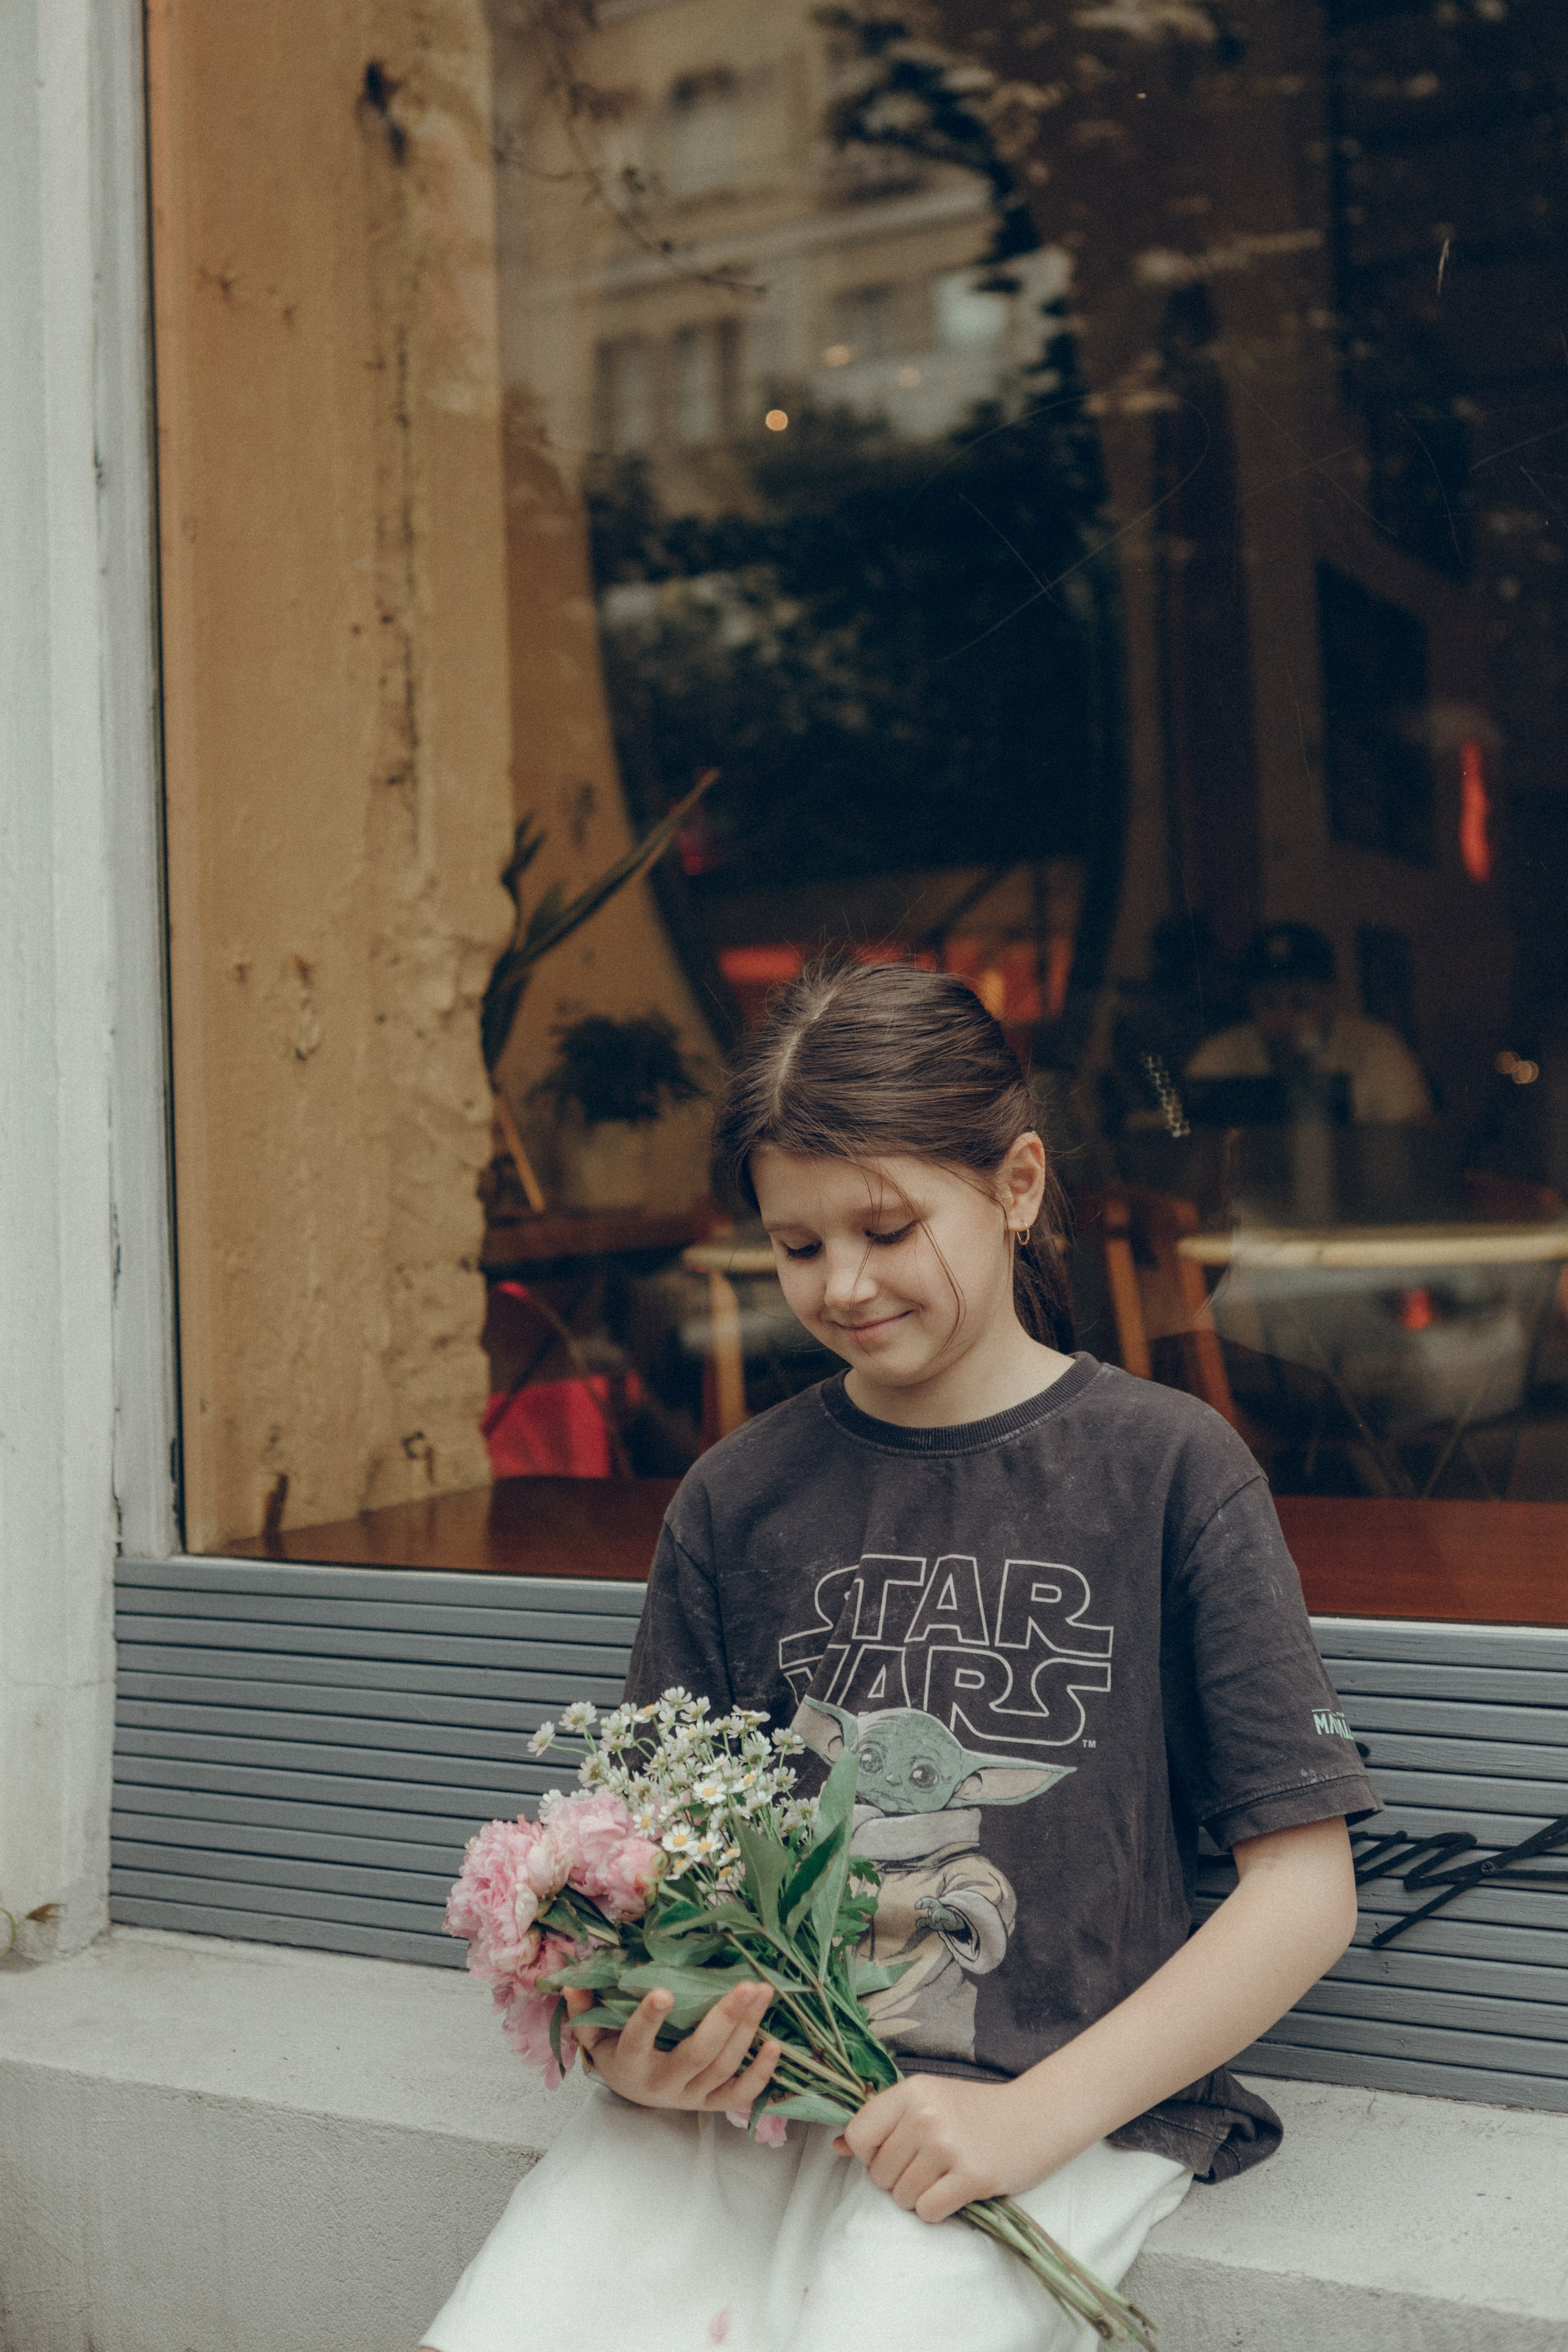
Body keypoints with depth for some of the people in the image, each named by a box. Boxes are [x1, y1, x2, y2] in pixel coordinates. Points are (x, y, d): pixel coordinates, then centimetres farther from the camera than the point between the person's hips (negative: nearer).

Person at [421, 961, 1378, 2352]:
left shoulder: (1166, 1467, 0)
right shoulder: (737, 1499, 9)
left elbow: (1306, 1888, -2)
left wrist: (1034, 2118, -12)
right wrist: (635, 2046, -9)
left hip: (1061, 2103, -3)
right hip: (742, 2085, 3)